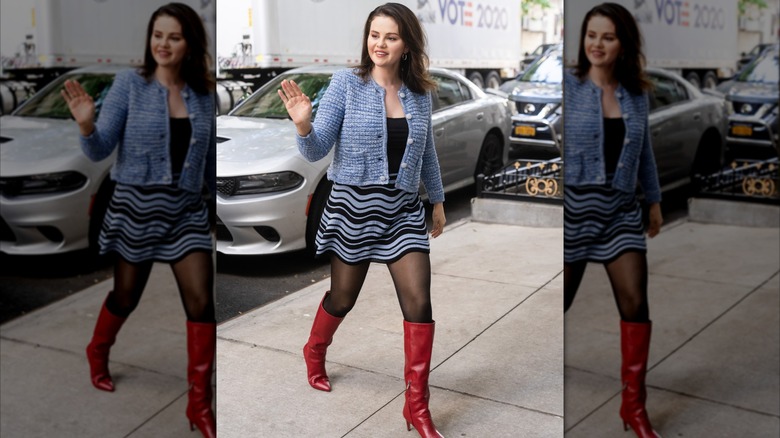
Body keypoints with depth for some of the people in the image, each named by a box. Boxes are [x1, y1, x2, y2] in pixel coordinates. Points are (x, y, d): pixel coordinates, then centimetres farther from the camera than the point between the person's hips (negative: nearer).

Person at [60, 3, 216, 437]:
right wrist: (86, 125, -28)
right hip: (137, 205, -2)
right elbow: (101, 150, -8)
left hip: (187, 210, 2)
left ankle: (200, 403, 7)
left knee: (202, 301, -5)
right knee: (126, 296, 15)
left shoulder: (204, 96, 2)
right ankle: (98, 352, 48)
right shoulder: (129, 83, -6)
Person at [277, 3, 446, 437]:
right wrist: (304, 126, -30)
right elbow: (318, 151, -10)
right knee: (343, 297, 13)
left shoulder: (420, 93, 3)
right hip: (354, 206, -2)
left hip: (404, 209, 3)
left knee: (419, 302, -5)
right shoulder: (346, 83, -7)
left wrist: (438, 200, 24)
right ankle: (315, 352, 47)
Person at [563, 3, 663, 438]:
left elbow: (644, 151, 16)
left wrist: (654, 199, 20)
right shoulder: (569, 85, -7)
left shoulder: (637, 93, 6)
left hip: (622, 210, 4)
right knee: (561, 301, 7)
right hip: (575, 207, -3)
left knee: (636, 302, -1)